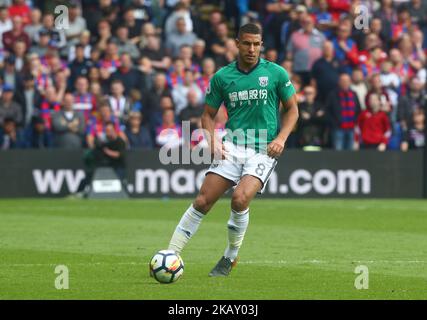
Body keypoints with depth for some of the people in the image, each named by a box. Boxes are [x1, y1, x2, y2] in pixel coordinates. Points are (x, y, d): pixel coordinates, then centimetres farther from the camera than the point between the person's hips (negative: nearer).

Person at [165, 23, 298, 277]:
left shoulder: (276, 73, 0)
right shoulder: (222, 77, 5)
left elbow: (292, 109, 9)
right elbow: (209, 115, 13)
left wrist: (281, 138, -7)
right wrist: (212, 140, -5)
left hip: (264, 150, -2)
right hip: (232, 147, 2)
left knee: (240, 199, -24)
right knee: (202, 201, -8)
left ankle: (231, 258, -1)